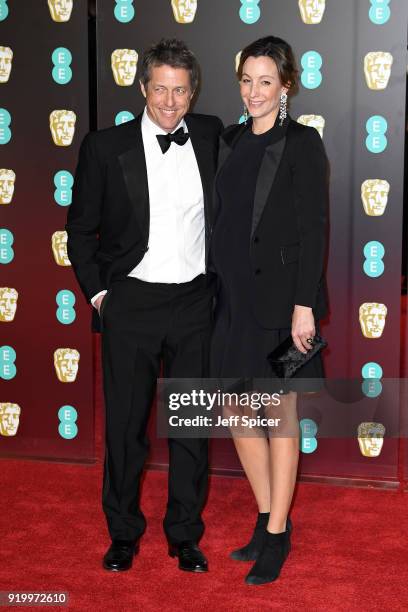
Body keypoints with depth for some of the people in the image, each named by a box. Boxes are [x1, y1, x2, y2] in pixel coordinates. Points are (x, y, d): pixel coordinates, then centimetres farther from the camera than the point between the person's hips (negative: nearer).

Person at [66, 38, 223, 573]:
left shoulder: (211, 135, 3)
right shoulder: (105, 147, -3)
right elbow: (81, 228, 4)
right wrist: (97, 292, -2)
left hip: (195, 303, 2)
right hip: (131, 303, -1)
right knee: (125, 423, 8)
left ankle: (185, 534, 26)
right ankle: (124, 532, 27)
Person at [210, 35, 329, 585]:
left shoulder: (302, 143, -6)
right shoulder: (231, 141, 11)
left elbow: (313, 228, -11)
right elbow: (224, 219, 13)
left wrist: (304, 304, -17)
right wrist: (215, 287, 10)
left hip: (279, 295, -6)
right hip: (233, 294, 6)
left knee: (280, 413, 4)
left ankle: (277, 535, 17)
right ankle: (269, 516, 29)